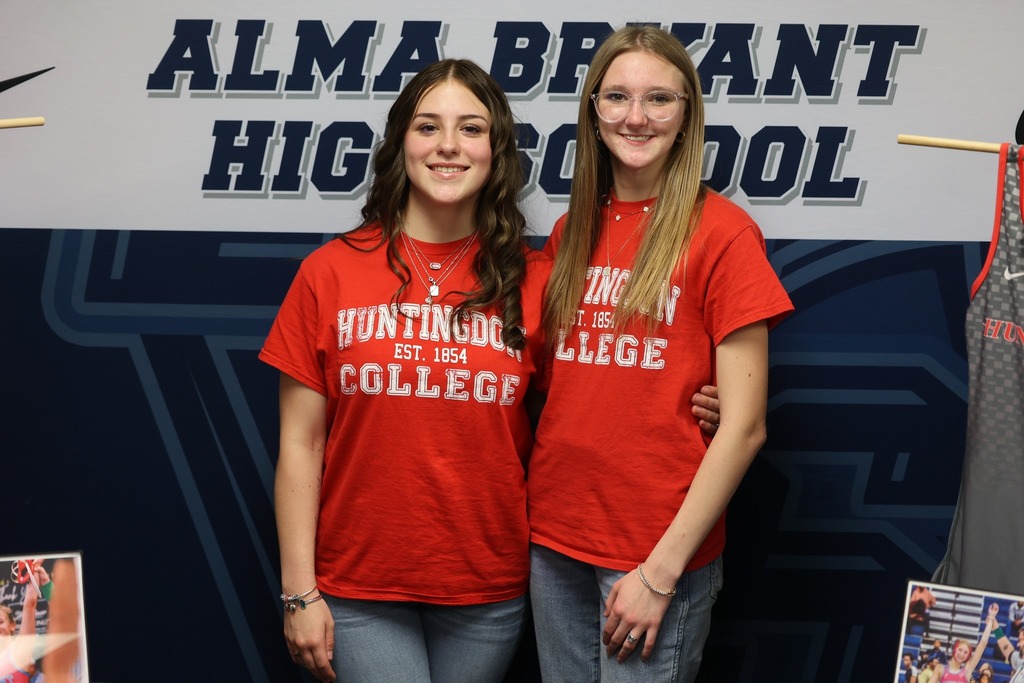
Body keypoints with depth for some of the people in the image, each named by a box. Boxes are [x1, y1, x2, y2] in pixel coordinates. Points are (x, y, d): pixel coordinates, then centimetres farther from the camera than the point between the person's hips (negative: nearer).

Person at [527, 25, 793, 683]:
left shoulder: (723, 233, -10)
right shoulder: (571, 232, 7)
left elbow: (744, 427, -12)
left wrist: (662, 570, -14)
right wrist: (542, 514, 5)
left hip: (659, 552, -5)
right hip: (555, 538, 5)